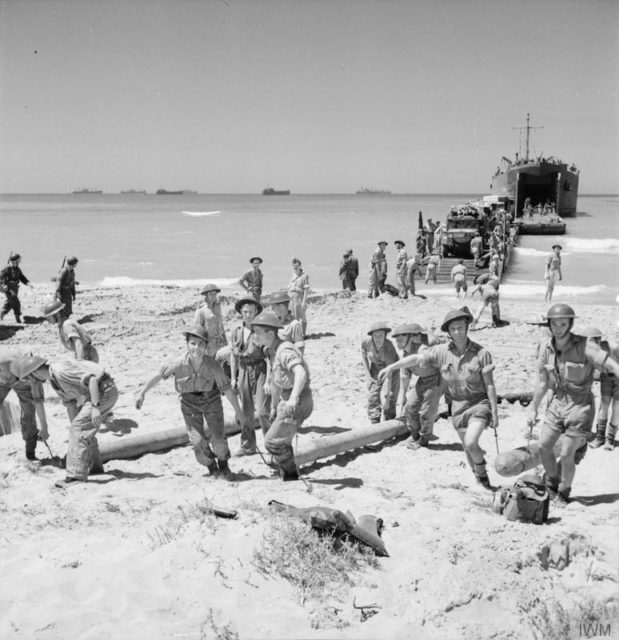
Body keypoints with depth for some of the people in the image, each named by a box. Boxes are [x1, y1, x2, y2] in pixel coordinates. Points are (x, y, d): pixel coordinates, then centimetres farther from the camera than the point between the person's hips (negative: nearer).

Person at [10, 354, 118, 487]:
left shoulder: (61, 370, -22)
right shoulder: (53, 379, 12)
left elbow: (92, 379, -29)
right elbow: (70, 403, 18)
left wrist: (95, 407, -31)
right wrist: (75, 429, 19)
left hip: (103, 391, -10)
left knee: (80, 430, -13)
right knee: (83, 429, 22)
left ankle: (77, 475, -12)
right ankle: (94, 467, 35)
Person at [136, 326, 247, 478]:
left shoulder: (212, 365, -25)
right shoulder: (179, 363, -24)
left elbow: (227, 389, -19)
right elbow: (159, 375, -10)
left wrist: (239, 413, -14)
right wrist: (142, 393, -9)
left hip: (211, 400, 0)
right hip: (189, 403, 0)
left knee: (218, 438, -6)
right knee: (198, 441, -7)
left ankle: (223, 463, 29)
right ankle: (210, 465, 26)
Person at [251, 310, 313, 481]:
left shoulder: (285, 351, -22)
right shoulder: (271, 351, 9)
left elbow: (301, 373, -40)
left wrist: (294, 397, -55)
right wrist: (273, 407, 29)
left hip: (298, 402, -10)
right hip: (287, 401, 10)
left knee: (272, 442, -8)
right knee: (280, 442, 17)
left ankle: (291, 474, 10)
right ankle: (288, 477, 30)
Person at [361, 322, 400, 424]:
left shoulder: (389, 348, -37)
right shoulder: (367, 342, -27)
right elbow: (363, 352, -1)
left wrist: (387, 397, -38)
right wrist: (368, 371, -4)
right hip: (375, 369, 3)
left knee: (391, 401, -6)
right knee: (372, 398, -5)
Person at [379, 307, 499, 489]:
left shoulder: (481, 353, -13)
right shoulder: (442, 351, -6)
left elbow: (489, 384, -10)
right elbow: (416, 358, -3)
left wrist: (495, 412, -9)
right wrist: (390, 367, -10)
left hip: (479, 404, -4)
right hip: (458, 407, 4)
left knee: (471, 443, -22)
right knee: (468, 448, 13)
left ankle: (482, 472, 7)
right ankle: (480, 480, 35)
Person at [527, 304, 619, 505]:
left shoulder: (584, 346, -18)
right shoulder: (546, 348, -2)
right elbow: (541, 382, 8)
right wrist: (533, 409, 13)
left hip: (580, 405, -5)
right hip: (557, 403, 5)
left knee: (566, 455, 0)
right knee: (543, 446, 7)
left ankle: (563, 494, 25)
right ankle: (552, 483, 34)